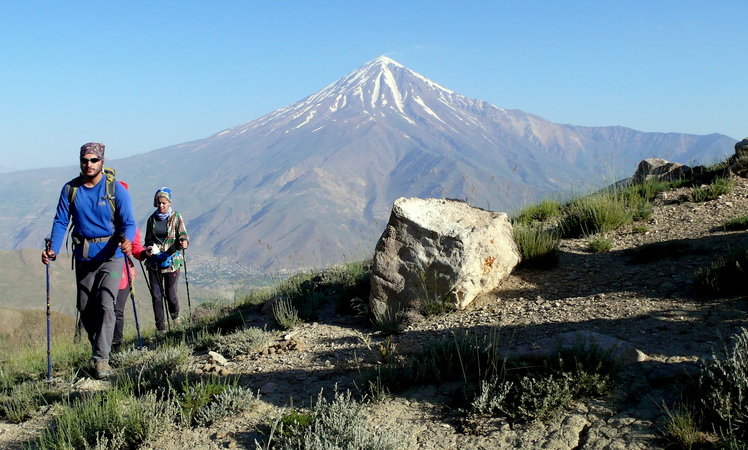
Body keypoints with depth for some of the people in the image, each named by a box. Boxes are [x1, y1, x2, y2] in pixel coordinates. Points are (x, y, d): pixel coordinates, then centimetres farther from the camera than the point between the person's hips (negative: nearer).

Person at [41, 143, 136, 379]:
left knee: (105, 304, -16)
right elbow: (61, 222, 0)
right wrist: (53, 249, -16)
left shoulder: (116, 189, -6)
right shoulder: (70, 189, 2)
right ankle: (98, 347, 31)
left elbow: (128, 222, -9)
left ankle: (101, 358, -13)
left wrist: (127, 240, -31)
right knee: (85, 308, 10)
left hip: (110, 256, -4)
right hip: (83, 257, 4)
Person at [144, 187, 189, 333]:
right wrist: (148, 249, -4)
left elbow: (183, 235, -6)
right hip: (154, 262, 3)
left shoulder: (176, 217, 0)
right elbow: (148, 239, 17)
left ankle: (175, 315, 30)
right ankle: (160, 327, 9)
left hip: (171, 261, -3)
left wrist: (184, 242, -29)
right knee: (156, 295, 0)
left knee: (170, 294, -2)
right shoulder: (152, 219, 10)